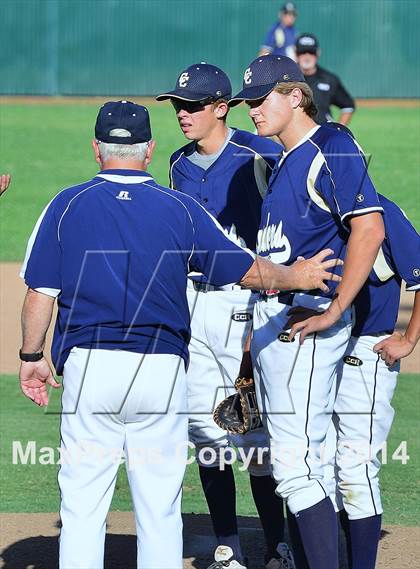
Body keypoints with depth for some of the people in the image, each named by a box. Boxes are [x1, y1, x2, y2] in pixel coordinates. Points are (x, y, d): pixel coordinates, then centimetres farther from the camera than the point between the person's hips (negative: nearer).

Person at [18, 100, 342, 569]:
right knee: (160, 510, 8)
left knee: (82, 505, 3)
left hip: (89, 367, -1)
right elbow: (248, 271, 7)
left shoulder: (67, 206, 1)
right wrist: (295, 277, 26)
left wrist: (31, 357, 12)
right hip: (162, 371, 1)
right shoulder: (181, 209, 3)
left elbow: (40, 292, 0)